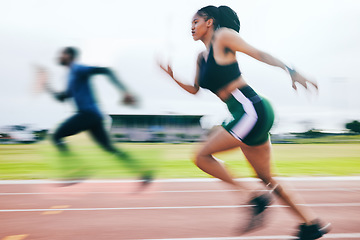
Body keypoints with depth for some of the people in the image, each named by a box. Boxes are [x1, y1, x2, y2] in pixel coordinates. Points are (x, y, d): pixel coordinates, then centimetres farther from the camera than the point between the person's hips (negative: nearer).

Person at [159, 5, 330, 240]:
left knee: (202, 156, -7)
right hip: (250, 115, 9)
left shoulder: (223, 36, -4)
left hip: (252, 110, -9)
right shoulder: (202, 57, 19)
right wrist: (173, 76, 16)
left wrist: (293, 72, -19)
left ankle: (255, 198, -4)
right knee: (267, 180, 14)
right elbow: (194, 89, 29)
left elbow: (259, 53, -10)